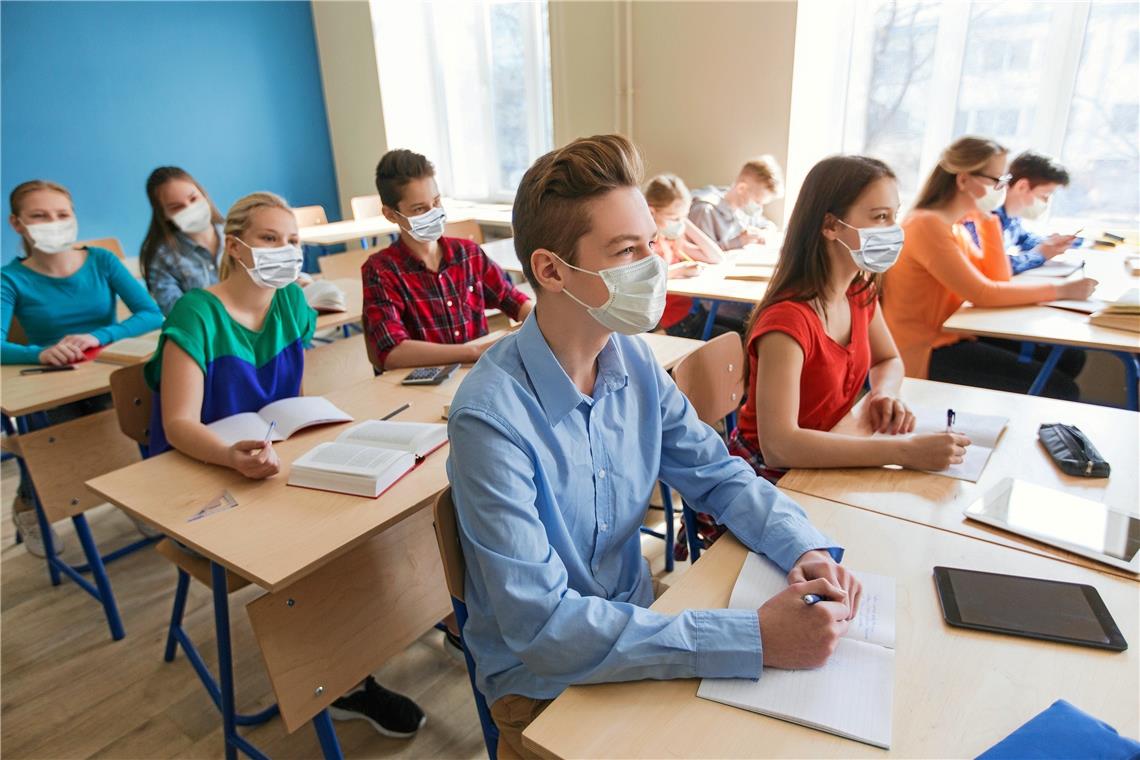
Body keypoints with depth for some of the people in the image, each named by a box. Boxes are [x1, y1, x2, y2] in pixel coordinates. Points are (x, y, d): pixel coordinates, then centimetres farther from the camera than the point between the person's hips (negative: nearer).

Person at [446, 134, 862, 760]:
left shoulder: (635, 363, -7)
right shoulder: (491, 418, -28)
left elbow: (719, 476, 2)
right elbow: (540, 625, -29)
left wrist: (806, 550, -17)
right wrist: (757, 639, -31)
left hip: (637, 622, 5)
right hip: (541, 684, -5)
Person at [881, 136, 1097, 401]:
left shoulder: (954, 225, 12)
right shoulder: (928, 225, -18)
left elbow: (999, 279, 8)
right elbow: (983, 294, -20)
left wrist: (987, 218, 2)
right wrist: (1061, 289, -12)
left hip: (952, 338, 10)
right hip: (926, 356, -10)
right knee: (1061, 391, -12)